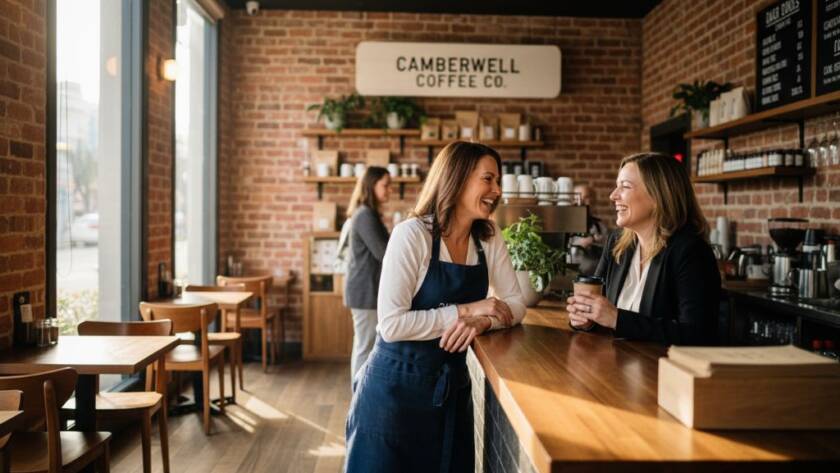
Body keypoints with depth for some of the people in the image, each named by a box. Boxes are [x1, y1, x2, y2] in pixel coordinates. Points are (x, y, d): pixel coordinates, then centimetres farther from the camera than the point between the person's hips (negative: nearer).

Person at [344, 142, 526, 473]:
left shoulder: (489, 238, 0)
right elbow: (391, 325, -23)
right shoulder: (412, 234, -19)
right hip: (398, 384, -5)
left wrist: (482, 321, -19)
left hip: (452, 385, 6)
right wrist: (465, 311, -22)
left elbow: (514, 304, 2)